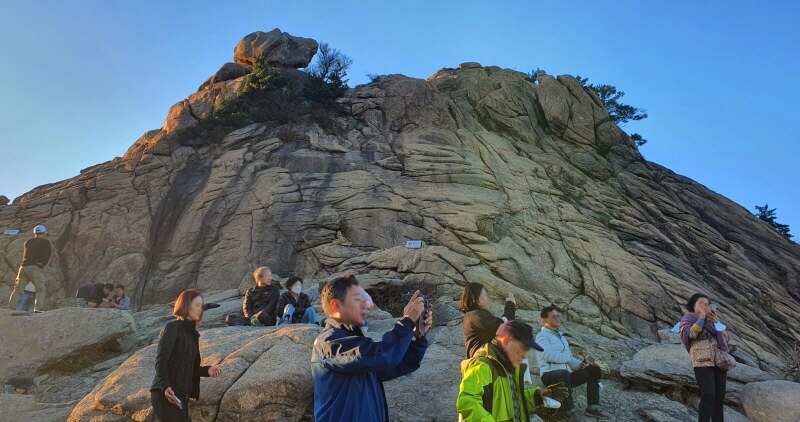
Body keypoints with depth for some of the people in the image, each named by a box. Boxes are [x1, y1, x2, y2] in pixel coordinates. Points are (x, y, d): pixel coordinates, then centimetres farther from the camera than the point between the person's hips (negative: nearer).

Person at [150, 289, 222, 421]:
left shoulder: (192, 333, 15)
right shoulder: (172, 327, -6)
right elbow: (161, 360, -15)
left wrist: (207, 370, 2)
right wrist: (165, 386, -27)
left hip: (181, 395, 8)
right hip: (166, 394, -8)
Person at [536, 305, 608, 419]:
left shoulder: (561, 336, 24)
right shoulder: (542, 335, -3)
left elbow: (569, 359, 18)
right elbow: (549, 355, -22)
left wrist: (580, 364, -3)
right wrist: (569, 358, -15)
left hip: (566, 374, 9)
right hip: (550, 374, -8)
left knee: (594, 370, -2)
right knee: (564, 373, -40)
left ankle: (592, 407, -9)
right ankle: (570, 411, -32)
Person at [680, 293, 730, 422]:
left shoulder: (711, 320, 23)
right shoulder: (687, 319, 8)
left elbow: (726, 337, 17)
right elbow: (690, 334, -12)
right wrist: (701, 318, -8)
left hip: (719, 360, 6)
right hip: (702, 361, -5)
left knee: (719, 397, 1)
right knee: (708, 396, -17)